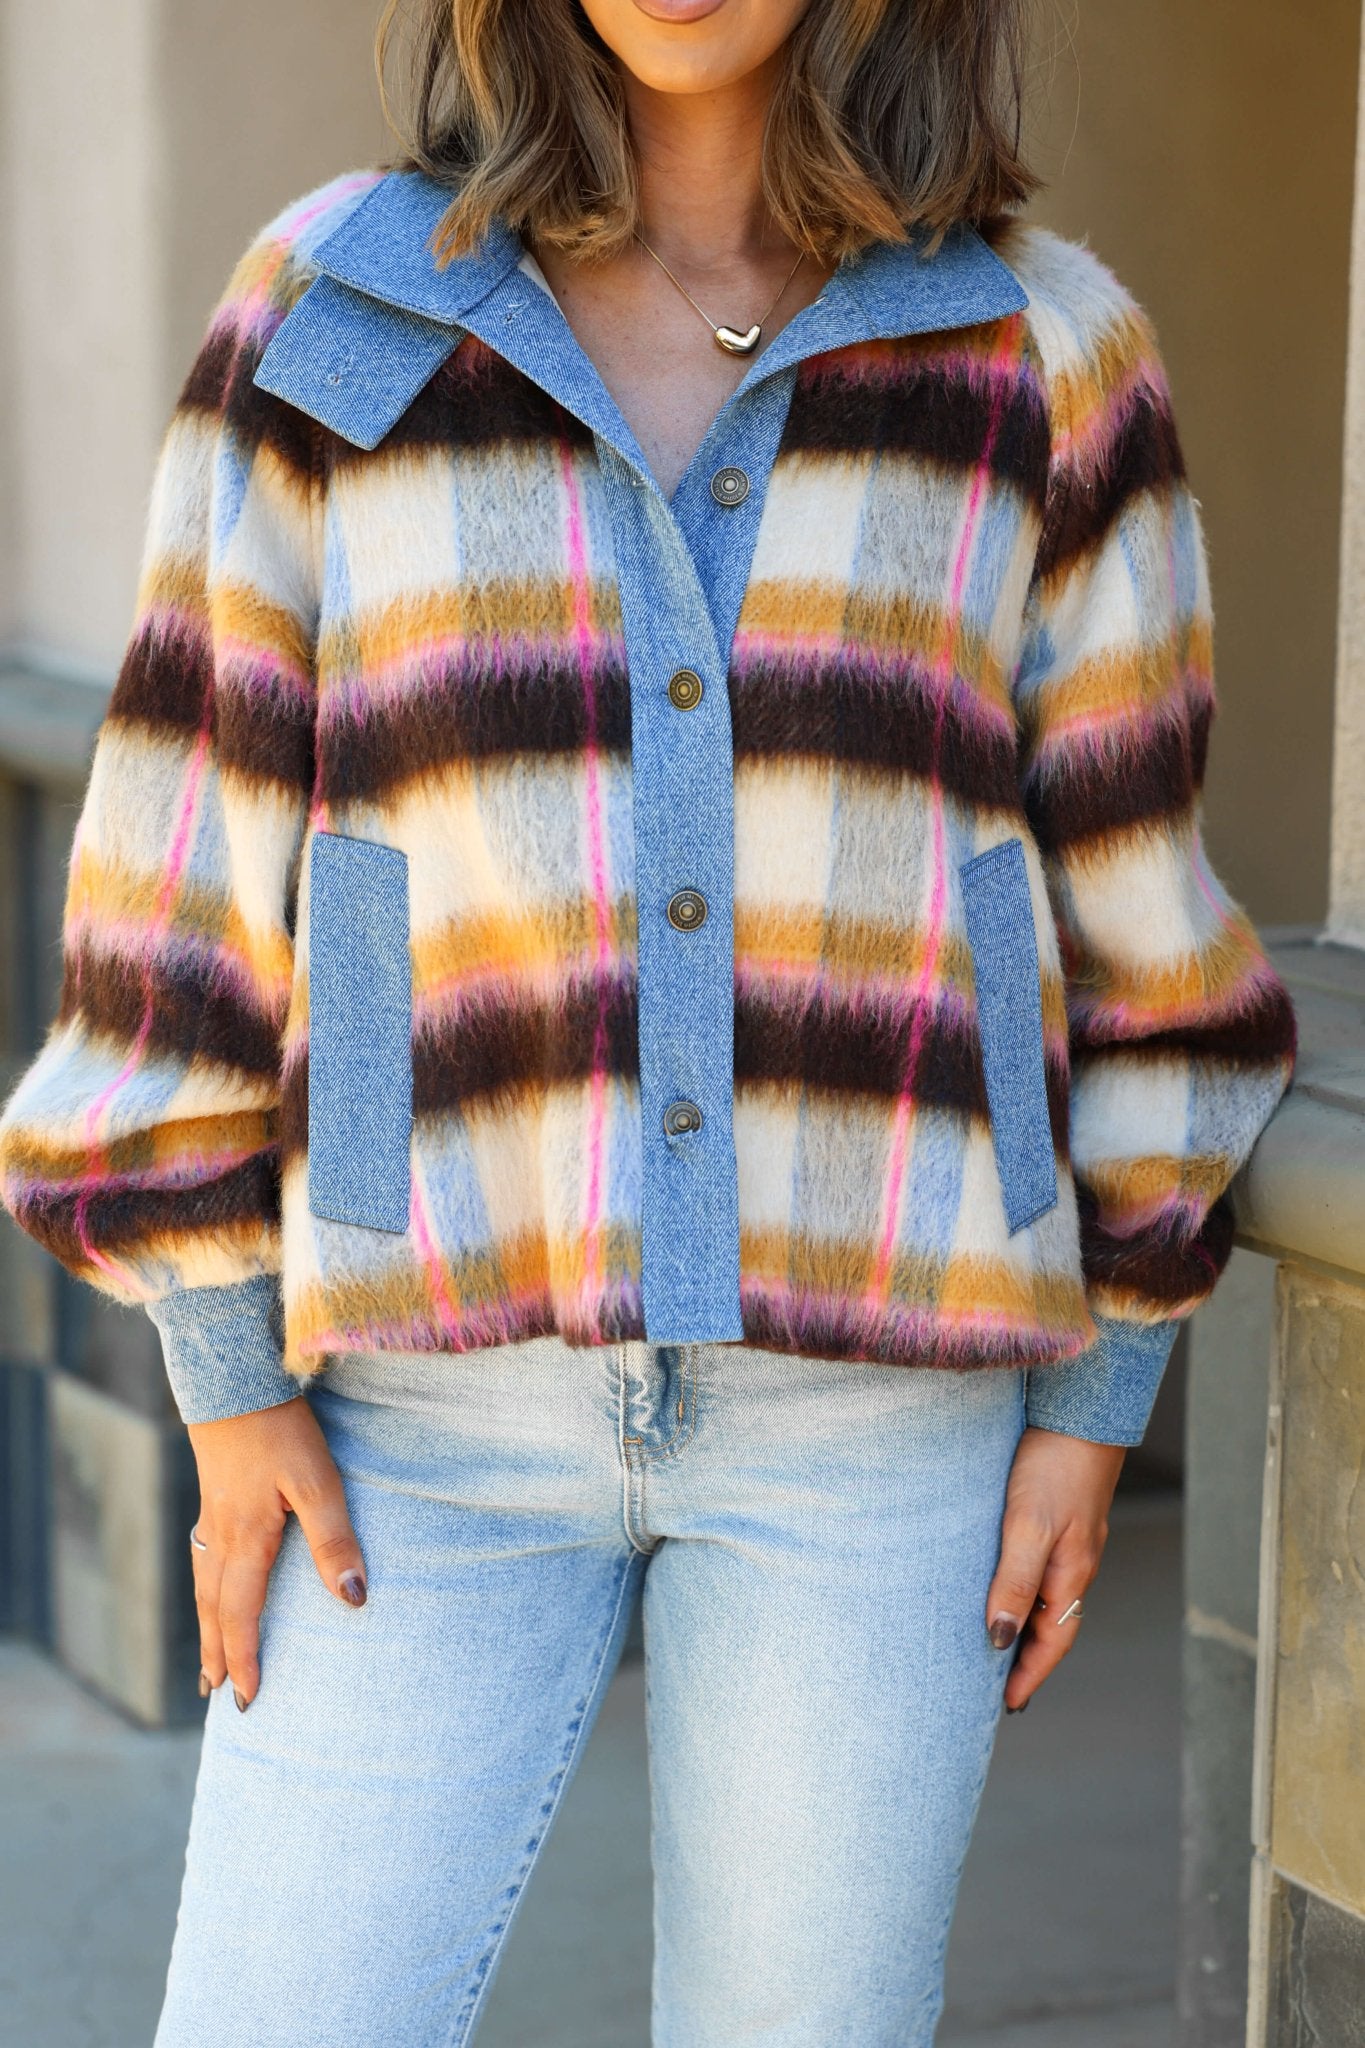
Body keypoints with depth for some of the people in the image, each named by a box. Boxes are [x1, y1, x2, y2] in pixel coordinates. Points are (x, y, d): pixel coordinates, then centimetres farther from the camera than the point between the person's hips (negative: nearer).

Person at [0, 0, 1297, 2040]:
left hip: (873, 1396, 0)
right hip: (453, 1381, 0)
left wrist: (1097, 1391, 3)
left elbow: (1127, 894, 5)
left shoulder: (1043, 357, 0)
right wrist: (229, 1381, -4)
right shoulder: (337, 309, -1)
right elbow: (197, 839, -1)